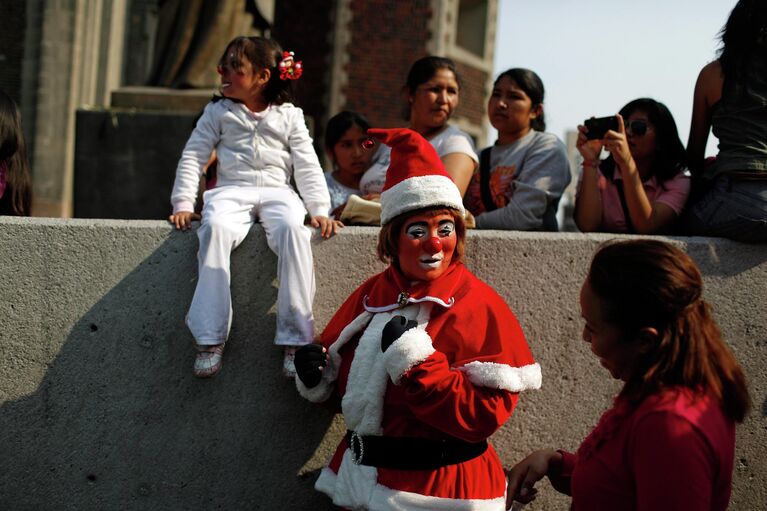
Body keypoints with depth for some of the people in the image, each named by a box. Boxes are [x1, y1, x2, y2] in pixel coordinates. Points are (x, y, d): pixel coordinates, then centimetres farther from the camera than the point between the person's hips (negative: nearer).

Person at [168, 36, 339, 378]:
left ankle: (295, 338, -32)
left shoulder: (289, 116, 14)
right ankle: (210, 338, -33)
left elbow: (307, 166, 9)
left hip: (277, 192, 0)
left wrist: (320, 209, -4)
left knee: (293, 230, -35)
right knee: (215, 228, -35)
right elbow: (193, 156, 11)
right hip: (232, 190, 0)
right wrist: (183, 203, -1)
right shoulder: (218, 113, 15)